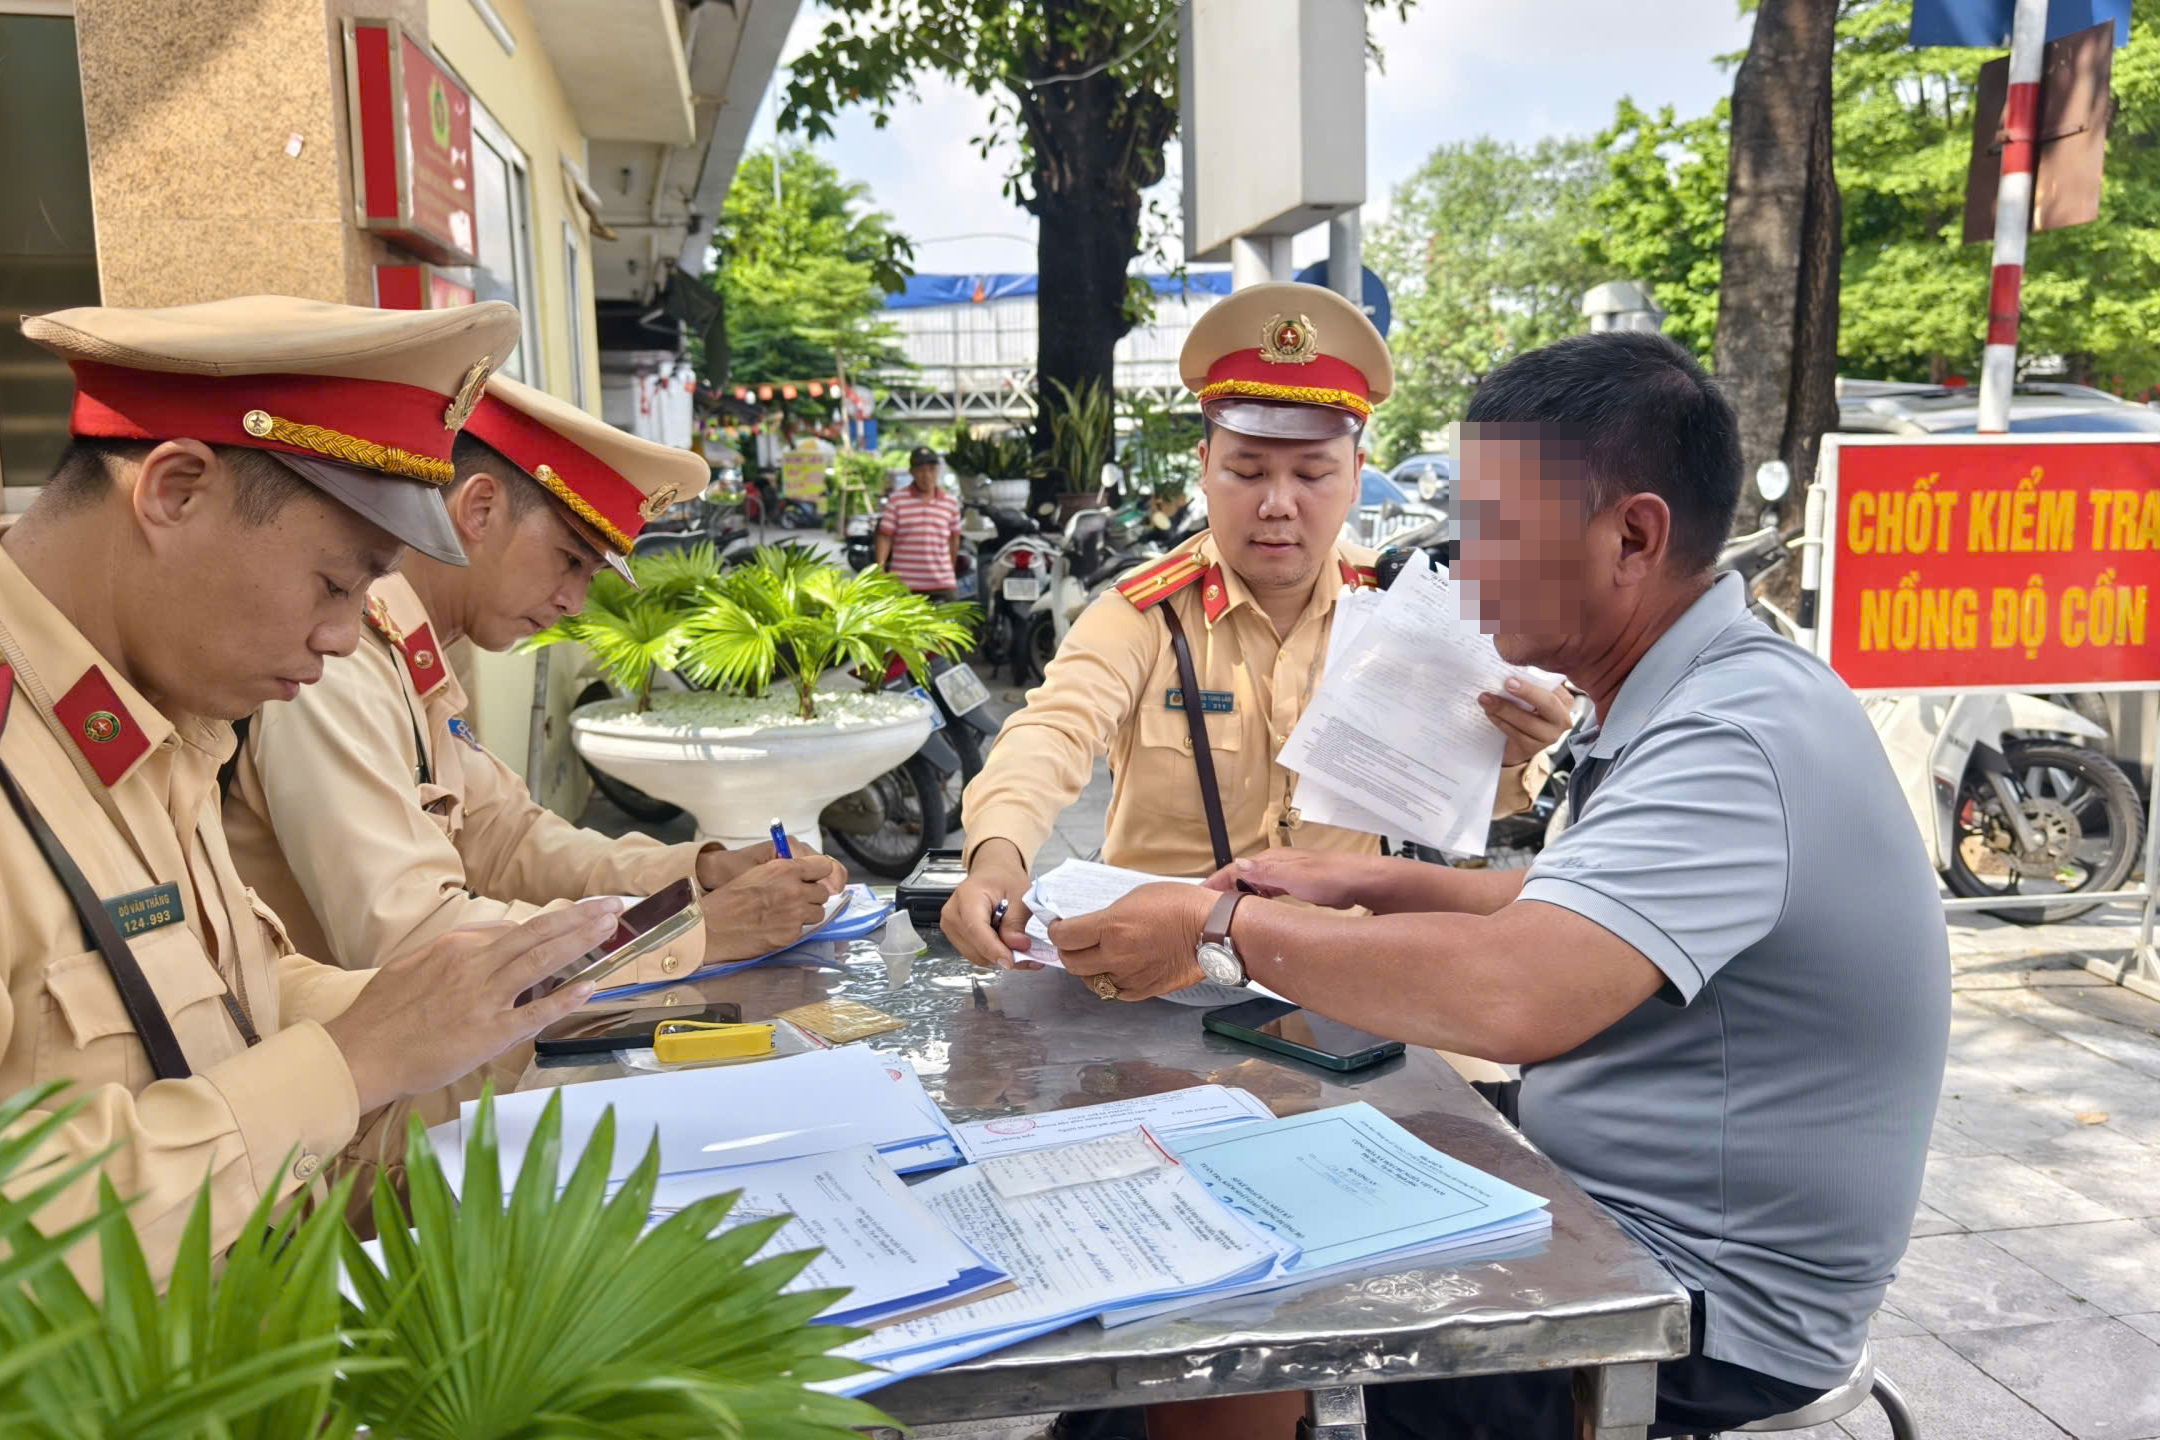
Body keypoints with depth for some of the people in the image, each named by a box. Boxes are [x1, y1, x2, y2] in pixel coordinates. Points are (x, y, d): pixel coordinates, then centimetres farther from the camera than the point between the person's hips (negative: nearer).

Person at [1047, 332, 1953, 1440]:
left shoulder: (1737, 740, -27)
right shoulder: (1675, 702, 5)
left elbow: (1510, 995, -39)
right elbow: (1573, 916, 17)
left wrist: (1225, 925, -26)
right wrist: (1370, 884, 6)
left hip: (1710, 1307, -9)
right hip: (1612, 1215, 9)